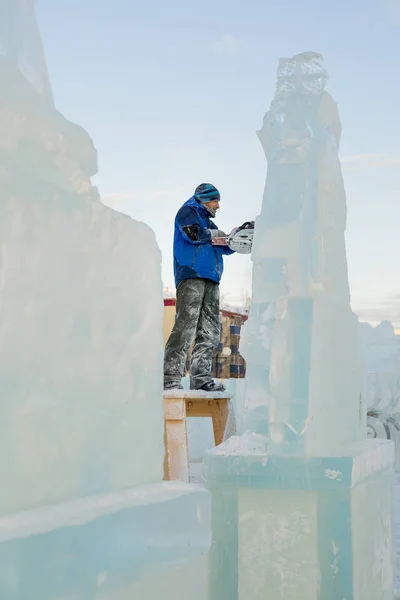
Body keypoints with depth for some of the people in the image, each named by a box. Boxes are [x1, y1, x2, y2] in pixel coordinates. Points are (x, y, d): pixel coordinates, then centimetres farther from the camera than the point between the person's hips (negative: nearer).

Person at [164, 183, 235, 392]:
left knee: (209, 332, 5)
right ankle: (170, 378, -23)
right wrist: (214, 233, 3)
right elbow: (193, 233, -14)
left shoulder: (208, 221, 32)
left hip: (210, 280, 9)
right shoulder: (188, 212, 7)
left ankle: (201, 377, 7)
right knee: (186, 326, -19)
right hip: (191, 275, -9)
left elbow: (226, 247, 29)